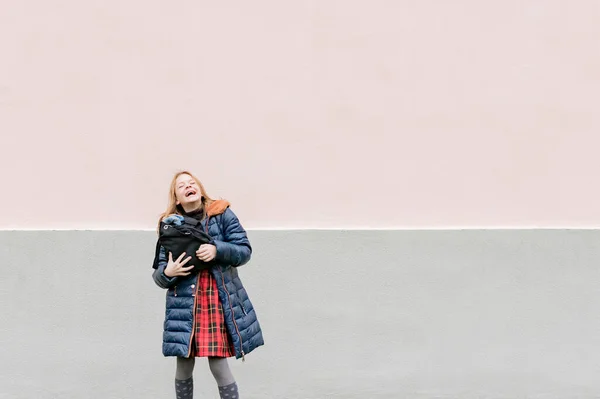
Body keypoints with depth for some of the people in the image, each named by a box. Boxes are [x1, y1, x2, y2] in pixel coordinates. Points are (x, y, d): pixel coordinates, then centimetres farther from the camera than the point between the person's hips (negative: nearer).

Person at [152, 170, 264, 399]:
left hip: (218, 302, -2)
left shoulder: (221, 214, 0)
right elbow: (159, 275, 6)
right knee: (183, 368, 8)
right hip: (185, 305, 2)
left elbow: (245, 250, -3)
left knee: (219, 366, -5)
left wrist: (217, 250, -19)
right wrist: (167, 273, -17)